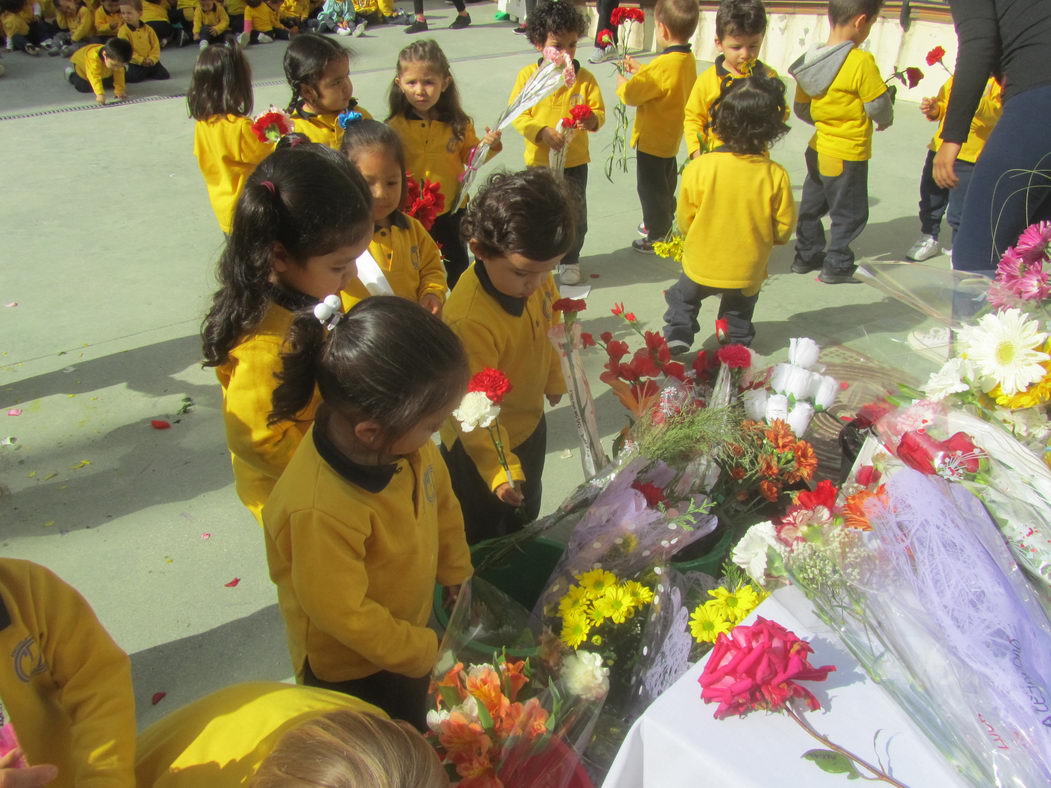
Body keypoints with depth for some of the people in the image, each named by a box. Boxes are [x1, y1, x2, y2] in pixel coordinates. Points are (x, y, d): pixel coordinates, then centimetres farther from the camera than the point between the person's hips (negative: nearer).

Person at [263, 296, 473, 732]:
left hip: (408, 632, 6)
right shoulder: (318, 512, -42)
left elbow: (441, 502, 0)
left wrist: (458, 579, 10)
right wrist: (429, 653, -17)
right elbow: (343, 614, -29)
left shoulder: (404, 443, -20)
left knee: (415, 737, 30)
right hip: (351, 674, -6)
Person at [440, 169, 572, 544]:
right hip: (481, 448, -7)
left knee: (525, 518, 33)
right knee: (484, 538, 17)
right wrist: (500, 469, -43)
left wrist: (553, 379, 19)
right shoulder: (469, 320, -40)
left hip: (530, 425, 8)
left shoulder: (533, 275, -16)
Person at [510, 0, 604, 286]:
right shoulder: (528, 75, -6)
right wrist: (542, 132, -21)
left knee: (574, 214, 9)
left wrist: (593, 120, -26)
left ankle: (569, 259, 30)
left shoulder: (585, 78, -4)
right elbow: (517, 114, -7)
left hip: (575, 162, 1)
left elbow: (599, 111, -2)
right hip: (538, 160, 0)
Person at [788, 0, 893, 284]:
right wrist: (885, 121, 7)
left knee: (812, 205, 19)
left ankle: (806, 255, 31)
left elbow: (801, 108, 9)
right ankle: (837, 266, 16)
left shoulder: (810, 60, 0)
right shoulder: (861, 62, -20)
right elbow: (879, 107, -14)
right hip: (848, 156, -7)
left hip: (819, 149, 7)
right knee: (849, 214, 8)